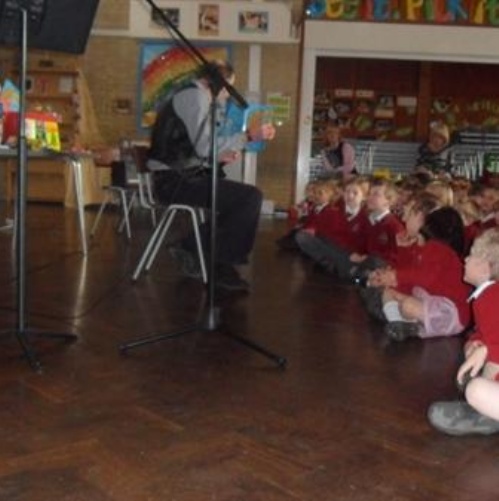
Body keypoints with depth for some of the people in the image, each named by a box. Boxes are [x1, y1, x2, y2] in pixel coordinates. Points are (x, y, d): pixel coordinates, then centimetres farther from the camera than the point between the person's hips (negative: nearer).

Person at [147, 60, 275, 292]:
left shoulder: (191, 95, 21)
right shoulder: (195, 94, -10)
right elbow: (204, 145, -21)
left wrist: (220, 156, 9)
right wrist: (249, 135, -19)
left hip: (177, 176, 10)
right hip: (175, 180, -10)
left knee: (236, 195, 22)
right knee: (251, 197, -16)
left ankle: (194, 247, 15)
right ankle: (223, 265, -7)